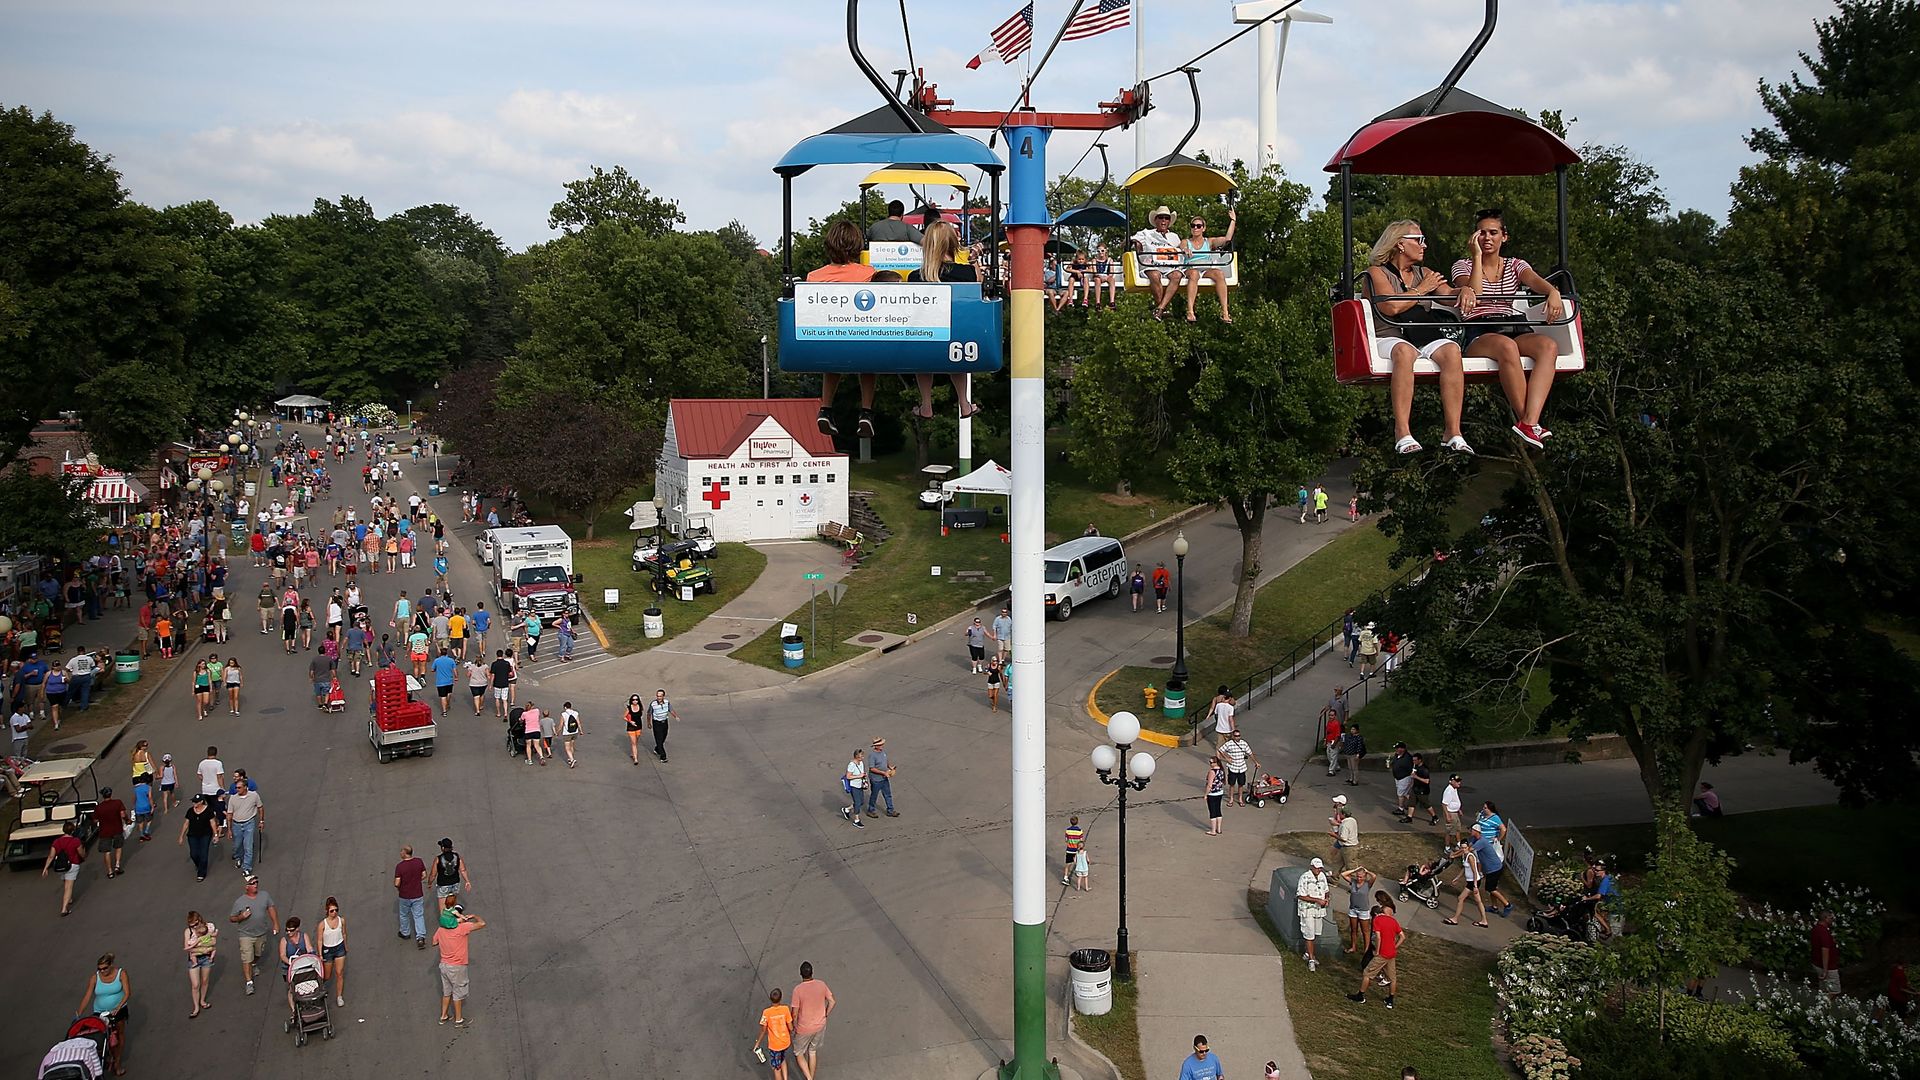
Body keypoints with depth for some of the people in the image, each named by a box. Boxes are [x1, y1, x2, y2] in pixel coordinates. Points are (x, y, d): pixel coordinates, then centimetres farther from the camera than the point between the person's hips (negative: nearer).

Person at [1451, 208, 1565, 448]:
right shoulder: (1463, 266, 15)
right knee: (1506, 346, -40)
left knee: (1549, 346, -32)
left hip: (1514, 328, 3)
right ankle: (1528, 423, -36)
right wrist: (1477, 256, -3)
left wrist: (1553, 292, -26)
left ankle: (1529, 422, -45)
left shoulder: (1515, 265, 21)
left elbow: (1535, 281, -3)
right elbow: (1473, 294, -7)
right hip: (1479, 333, -3)